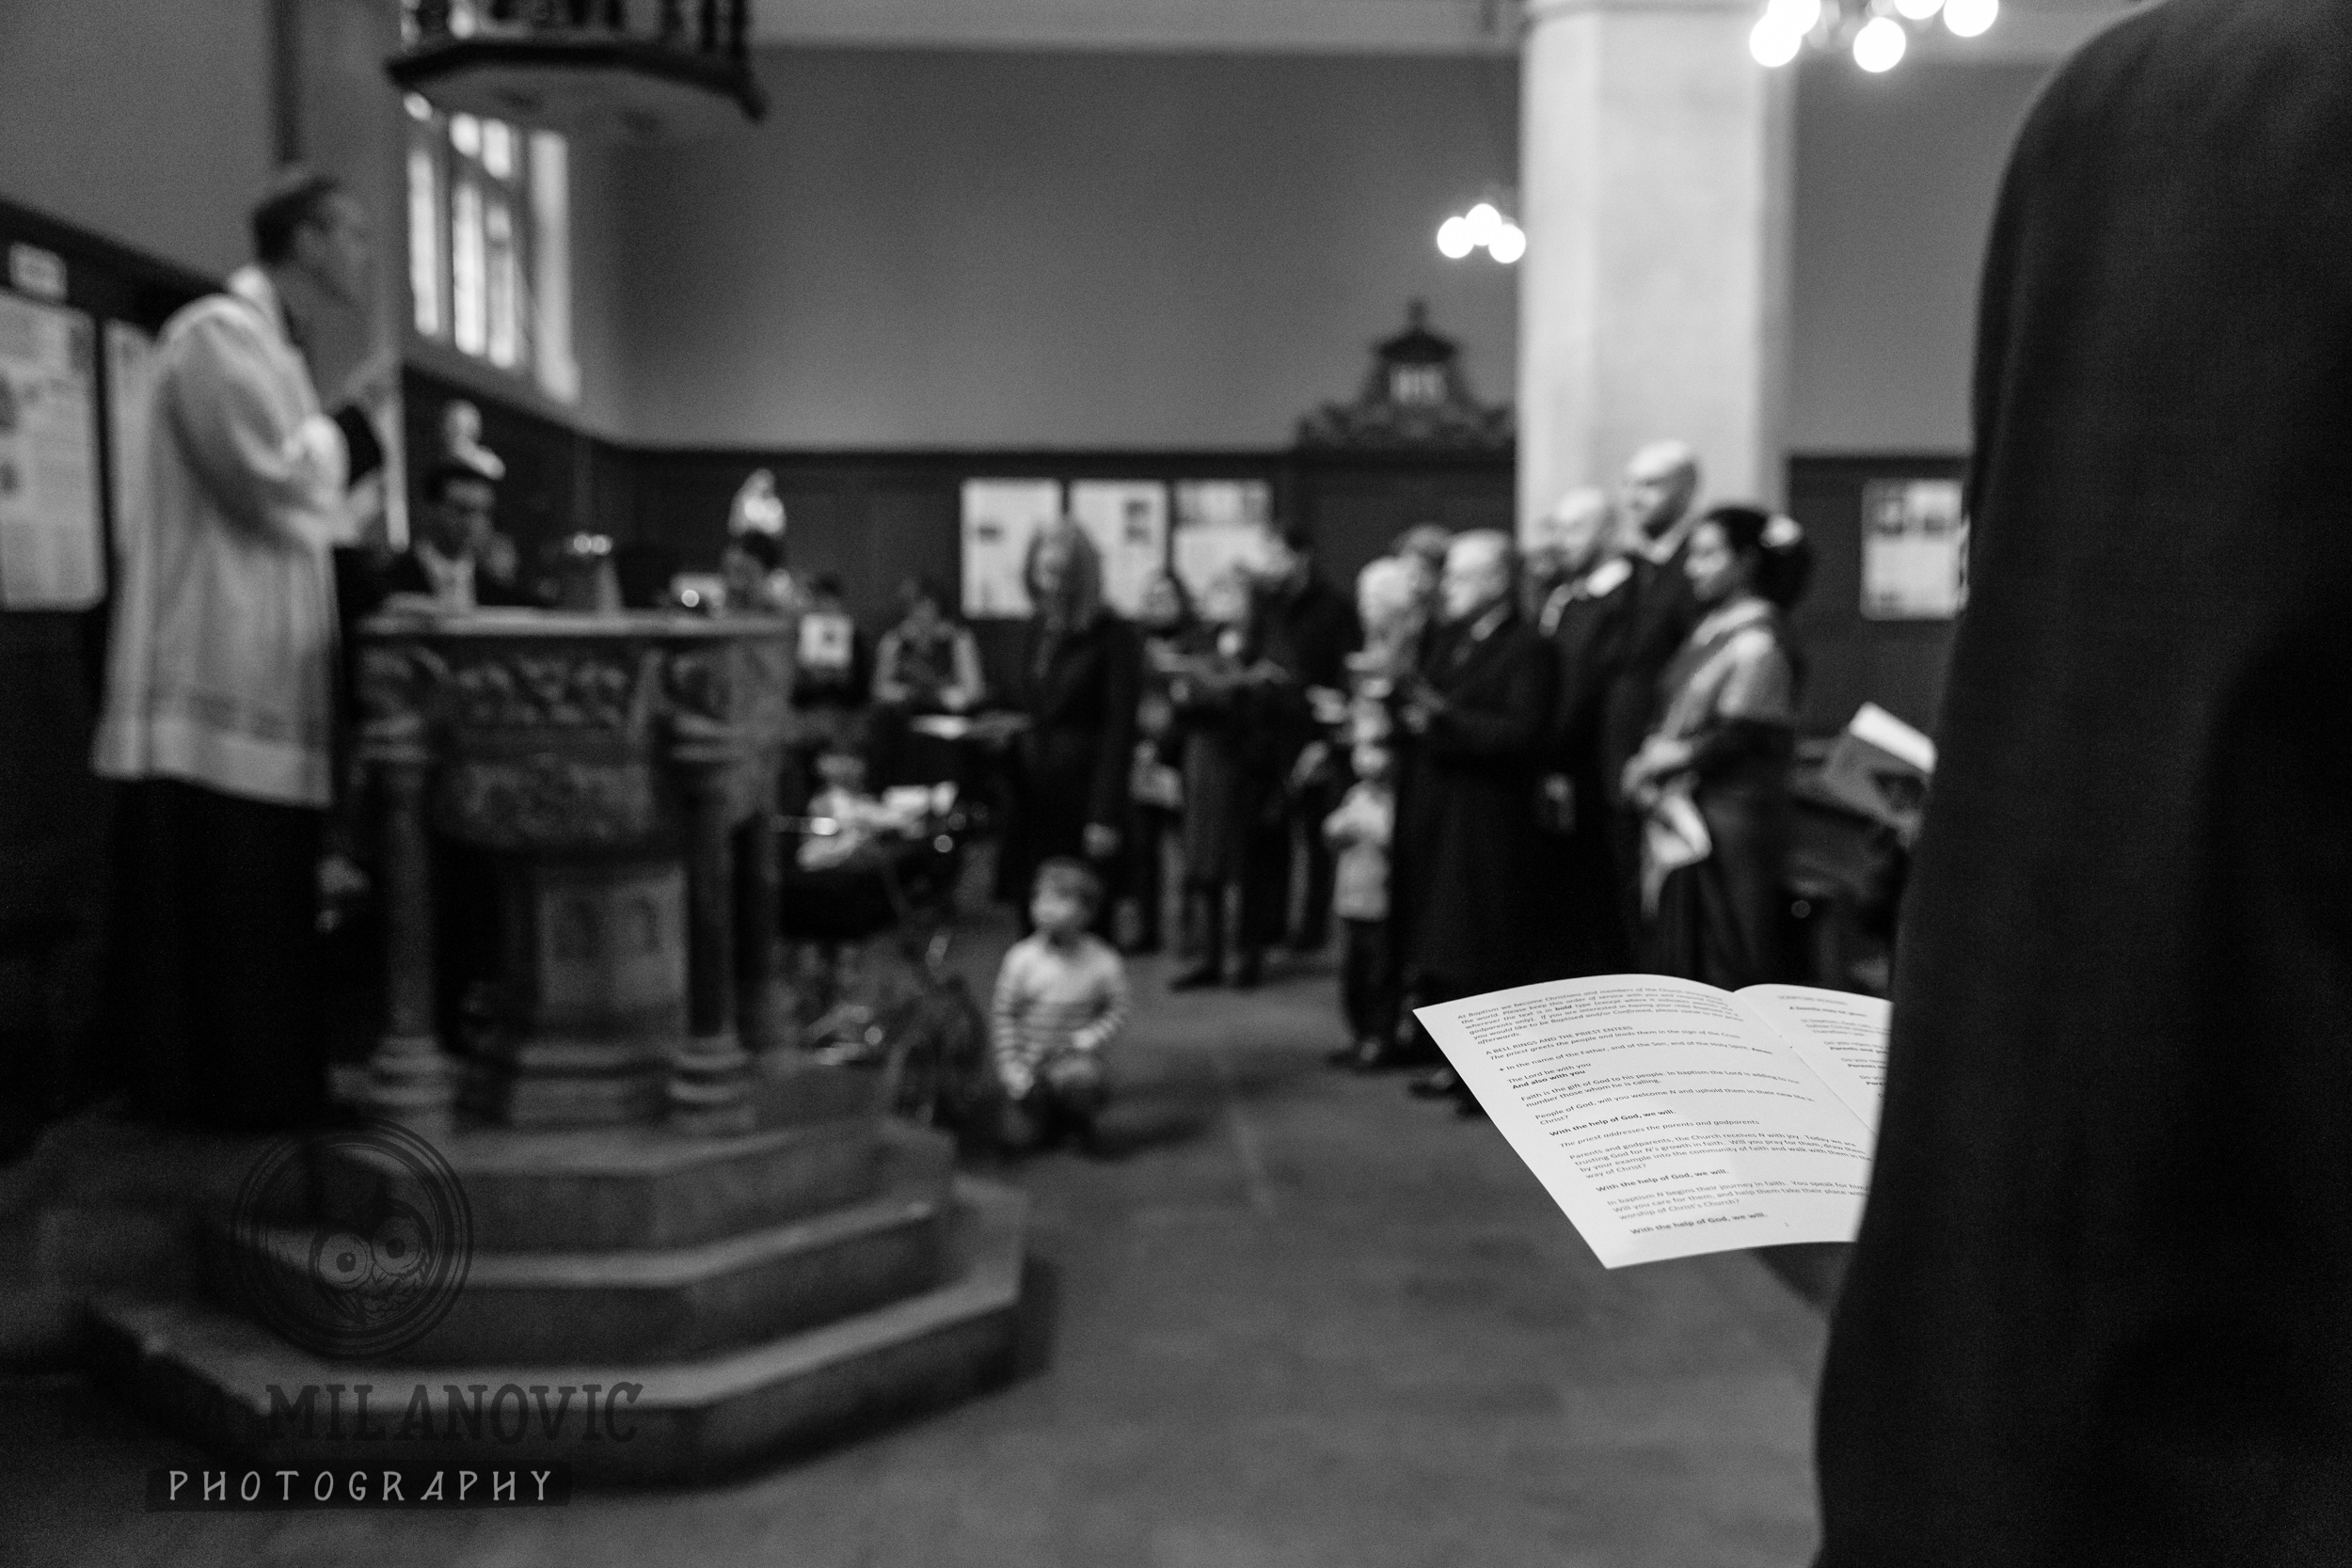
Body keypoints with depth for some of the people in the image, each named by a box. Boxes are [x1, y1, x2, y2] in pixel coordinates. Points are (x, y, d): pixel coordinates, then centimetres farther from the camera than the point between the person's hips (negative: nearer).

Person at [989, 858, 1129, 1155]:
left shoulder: (1104, 961, -10)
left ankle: (1086, 1130, -2)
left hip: (1075, 1056, -1)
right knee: (1017, 1138, -12)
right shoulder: (1021, 957, -10)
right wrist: (1011, 1066, -11)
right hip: (1028, 1065, 1)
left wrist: (1088, 1039, -17)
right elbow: (1002, 1014, -3)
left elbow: (1116, 1011, 0)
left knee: (1077, 1075, -37)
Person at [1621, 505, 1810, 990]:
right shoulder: (1712, 631, 15)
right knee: (1681, 962, 11)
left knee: (1727, 970, -3)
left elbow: (1739, 736, -17)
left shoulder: (1757, 641, -13)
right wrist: (1651, 759, 0)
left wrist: (1661, 759, -9)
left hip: (1731, 821, -9)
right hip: (1684, 822, 9)